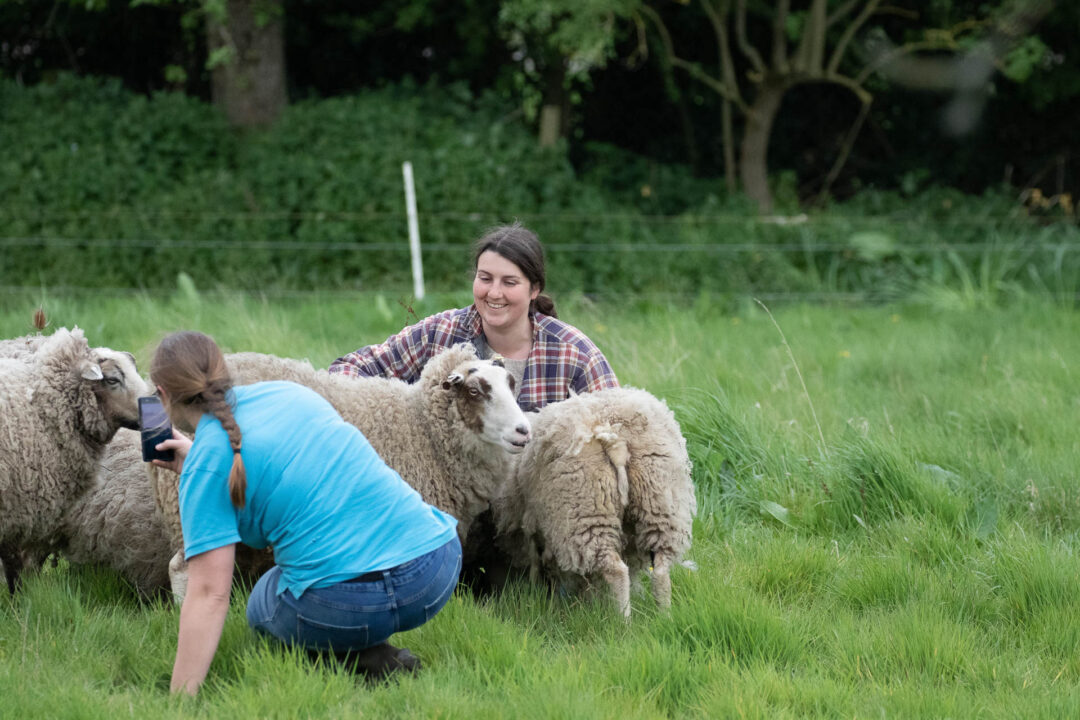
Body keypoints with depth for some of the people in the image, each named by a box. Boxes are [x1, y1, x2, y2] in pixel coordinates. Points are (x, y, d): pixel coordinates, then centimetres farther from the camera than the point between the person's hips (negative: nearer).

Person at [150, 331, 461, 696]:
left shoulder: (208, 461, -5)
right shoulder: (290, 393, 13)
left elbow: (209, 595, -11)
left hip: (347, 607, -7)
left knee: (263, 605, 29)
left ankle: (367, 658, 1)